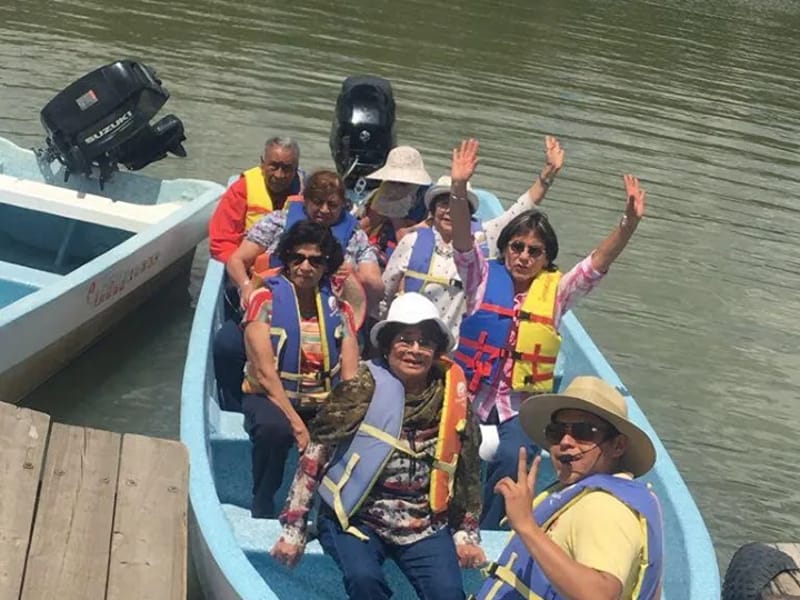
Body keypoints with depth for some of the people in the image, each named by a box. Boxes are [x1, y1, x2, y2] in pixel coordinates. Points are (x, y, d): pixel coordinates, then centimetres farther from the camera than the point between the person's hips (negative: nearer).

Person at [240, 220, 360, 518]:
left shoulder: (339, 308, 6)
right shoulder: (266, 299, -5)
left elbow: (351, 378, -2)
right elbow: (264, 371, -14)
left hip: (324, 406, 3)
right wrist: (297, 425, -24)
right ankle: (262, 508, -12)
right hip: (271, 398, -3)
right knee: (274, 427, -37)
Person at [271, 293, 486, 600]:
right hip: (355, 517, -3)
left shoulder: (452, 394, -1)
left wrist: (467, 533, 12)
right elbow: (315, 451, -8)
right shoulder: (364, 386, -11)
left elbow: (467, 467, 11)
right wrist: (293, 527, -9)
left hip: (425, 525, 3)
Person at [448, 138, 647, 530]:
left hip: (522, 403, 0)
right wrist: (459, 190, -29)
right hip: (472, 393, 0)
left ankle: (482, 531, -6)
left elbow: (599, 262, -6)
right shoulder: (484, 278, 4)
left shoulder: (555, 291, 6)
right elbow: (462, 241, -11)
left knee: (513, 459, -25)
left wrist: (629, 222, -24)